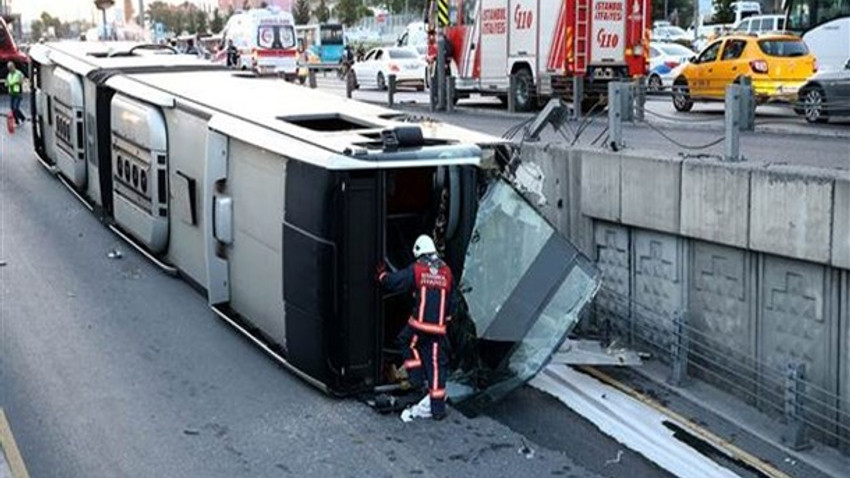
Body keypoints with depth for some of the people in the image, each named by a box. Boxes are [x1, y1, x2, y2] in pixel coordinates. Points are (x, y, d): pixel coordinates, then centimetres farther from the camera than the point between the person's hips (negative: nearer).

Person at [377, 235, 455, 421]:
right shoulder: (446, 272, 9)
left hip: (419, 325, -3)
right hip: (438, 328, 3)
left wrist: (381, 273, 18)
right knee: (436, 364, 6)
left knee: (406, 343, 28)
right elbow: (451, 302, 16)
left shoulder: (415, 270, -4)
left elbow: (392, 282, -3)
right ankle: (438, 408, 7)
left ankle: (416, 377, 18)